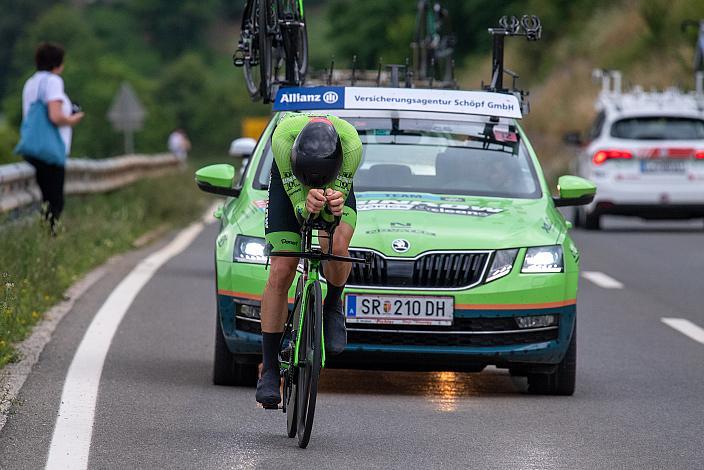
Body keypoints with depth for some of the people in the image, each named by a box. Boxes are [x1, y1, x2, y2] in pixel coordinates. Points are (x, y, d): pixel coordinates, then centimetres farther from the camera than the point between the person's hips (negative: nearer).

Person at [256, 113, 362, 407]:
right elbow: (298, 206, -36)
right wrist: (308, 206, -59)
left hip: (337, 184, 0)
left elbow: (335, 205, -33)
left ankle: (333, 306, 2)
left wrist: (333, 204, -57)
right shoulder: (283, 137, -40)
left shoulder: (351, 145, -39)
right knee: (280, 274, -11)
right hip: (288, 184, 0)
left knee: (336, 246, -31)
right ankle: (269, 369, -1)